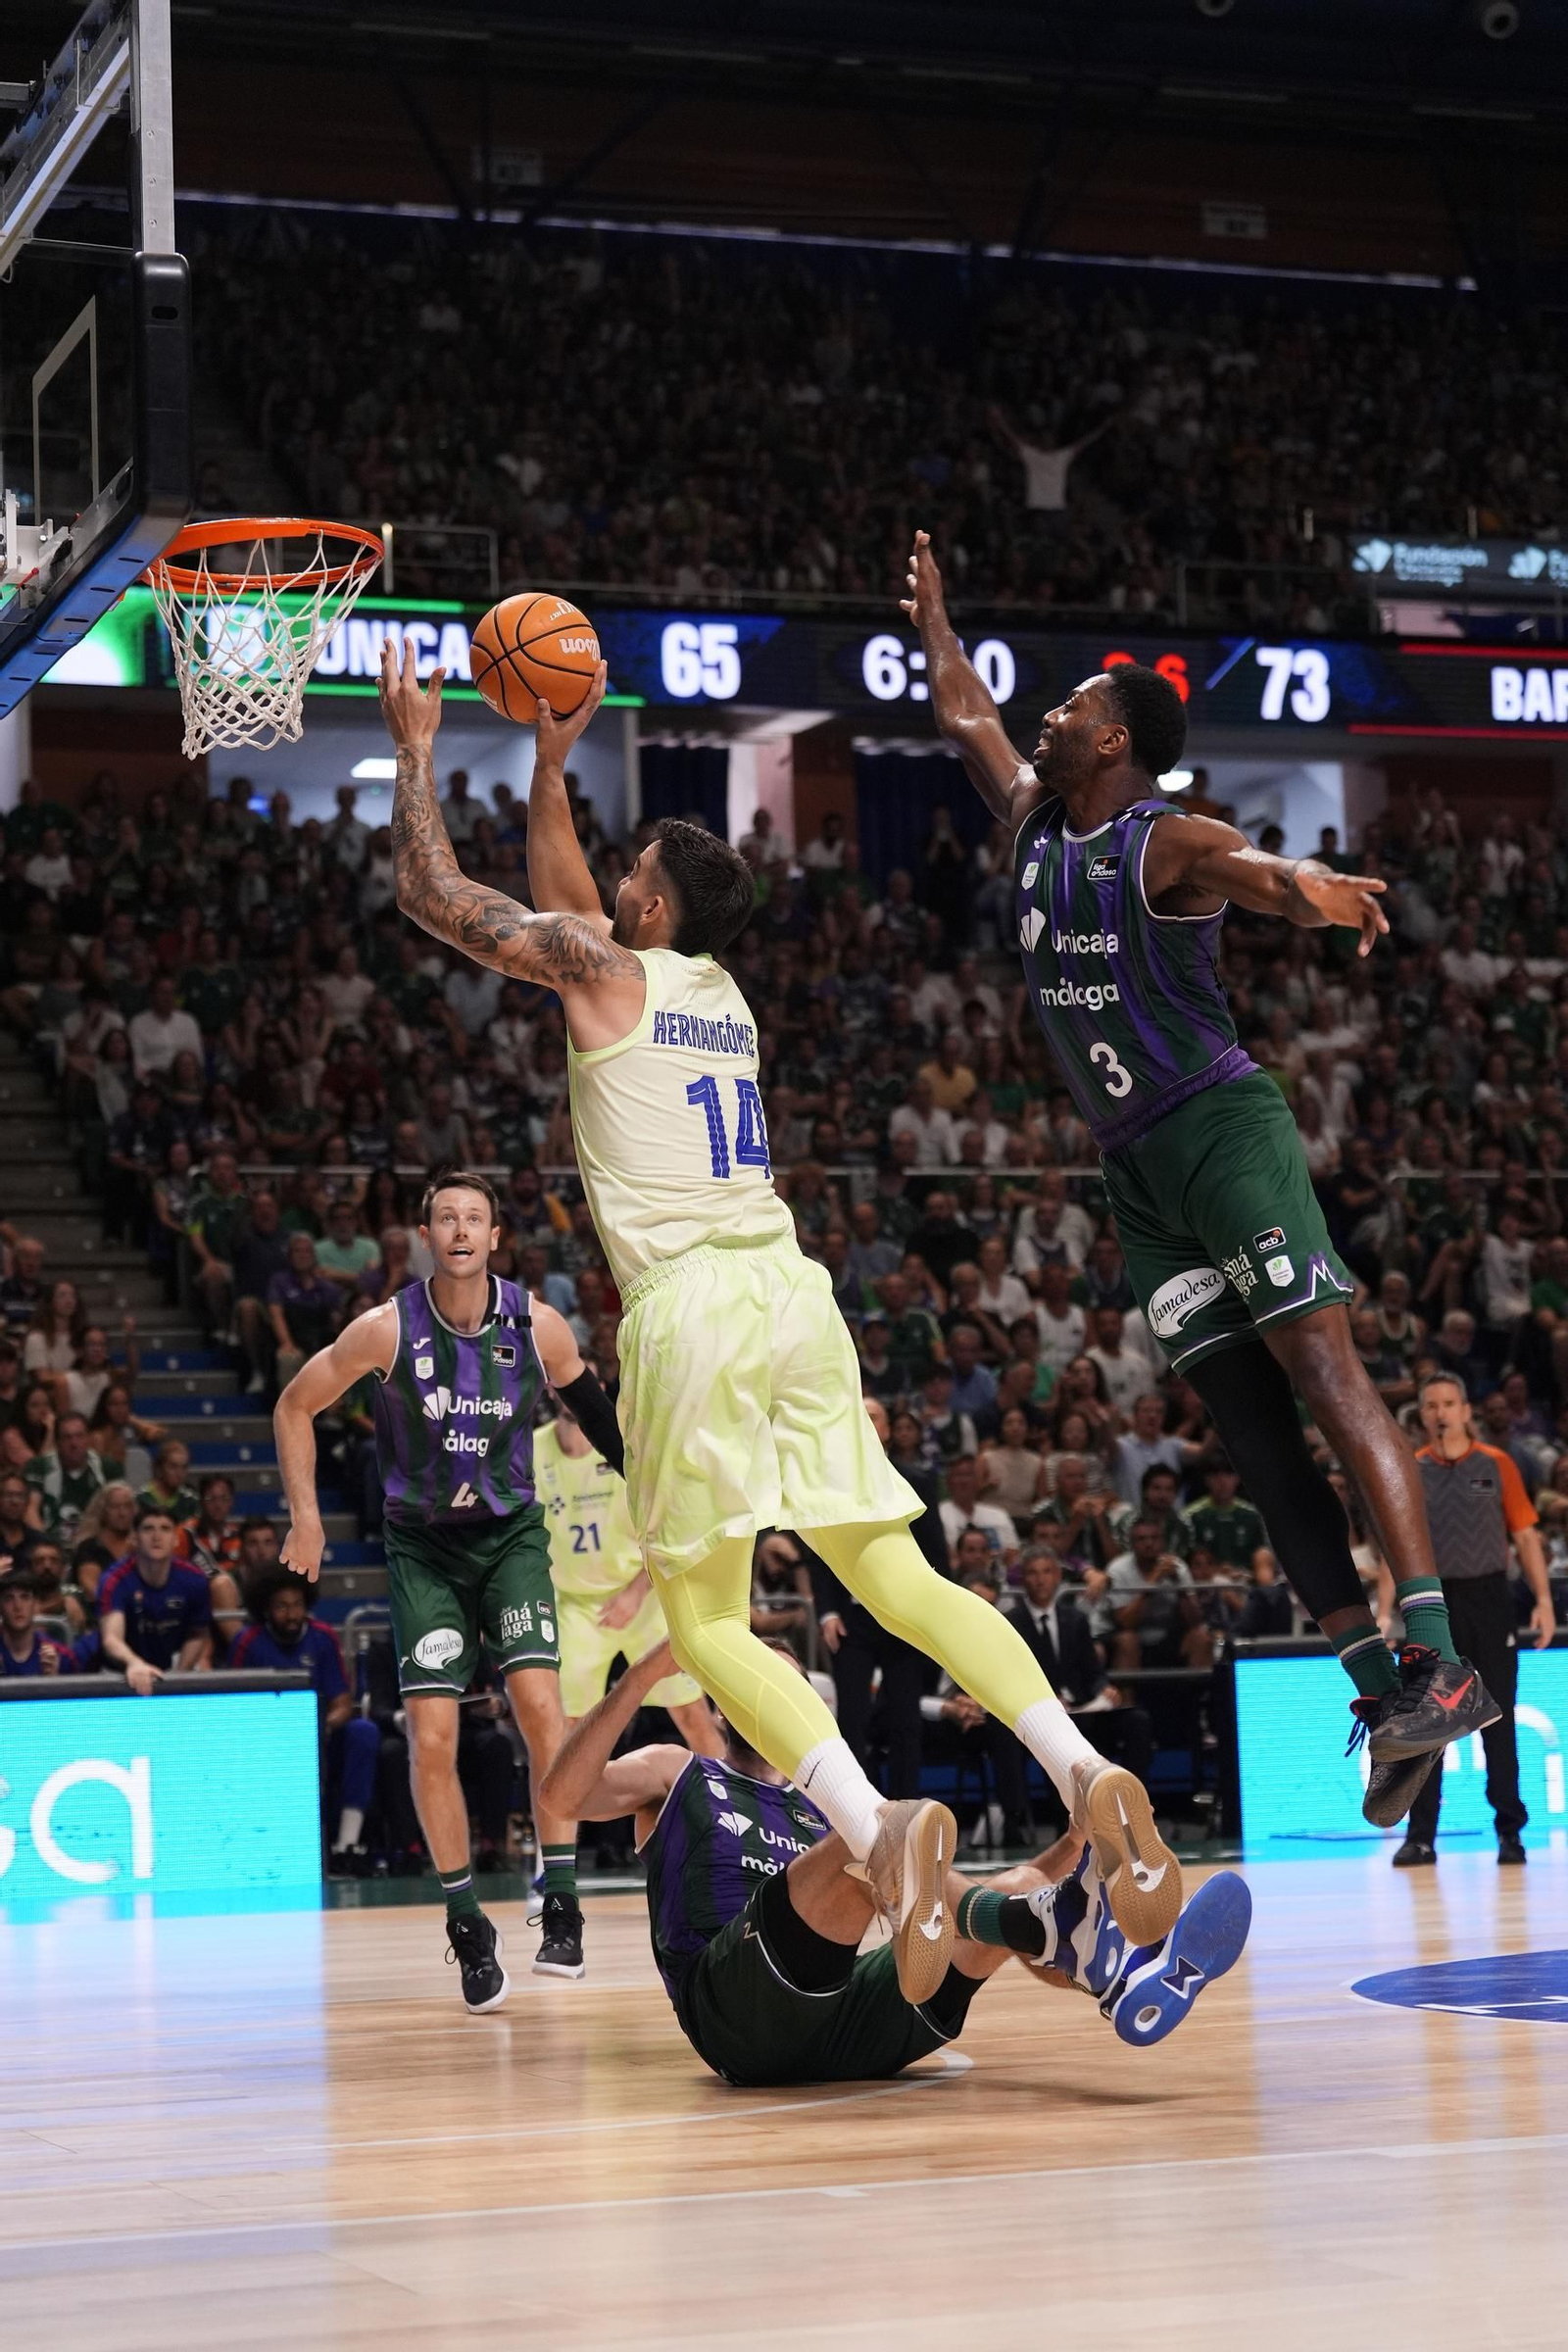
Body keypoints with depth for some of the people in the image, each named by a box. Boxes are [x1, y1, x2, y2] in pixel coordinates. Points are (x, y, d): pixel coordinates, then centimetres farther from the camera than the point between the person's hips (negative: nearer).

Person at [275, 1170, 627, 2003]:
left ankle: (562, 1905, -9)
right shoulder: (387, 1330, -14)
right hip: (421, 1543, 0)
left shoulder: (537, 1325, -11)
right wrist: (305, 1515, -4)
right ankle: (466, 1924, 7)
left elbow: (587, 1401, 9)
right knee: (431, 1738, -8)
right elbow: (294, 1407, -1)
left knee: (539, 1701, -19)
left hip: (510, 1534, 0)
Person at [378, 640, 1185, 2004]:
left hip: (691, 1305, -6)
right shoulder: (724, 995, 24)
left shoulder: (605, 972, 4)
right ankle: (1084, 1773, -18)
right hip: (792, 1290, 6)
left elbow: (434, 894, 10)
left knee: (707, 1621, -2)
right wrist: (550, 757, 42)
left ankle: (879, 1829, -25)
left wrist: (417, 748, 21)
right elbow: (566, 901, 41)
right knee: (894, 1573, 4)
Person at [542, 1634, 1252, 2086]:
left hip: (844, 2025, 5)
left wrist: (1065, 1857, 12)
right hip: (734, 2006, -5)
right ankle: (1041, 1922, -56)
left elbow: (955, 1911, 27)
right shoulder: (675, 1775, 23)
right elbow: (563, 1795, 1)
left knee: (1021, 1886, -16)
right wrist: (646, 1672, -10)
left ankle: (1123, 1977, -50)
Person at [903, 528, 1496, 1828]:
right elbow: (964, 715, 33)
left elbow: (1257, 866, -33)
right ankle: (1378, 1685, 1)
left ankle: (1439, 1663, -22)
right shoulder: (1036, 818, 14)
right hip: (1139, 1168, 8)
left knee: (1327, 1375, -16)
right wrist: (932, 618, 42)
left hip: (1223, 1128, -8)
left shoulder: (1170, 842, -9)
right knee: (1252, 1428, 2)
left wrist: (1312, 888, -55)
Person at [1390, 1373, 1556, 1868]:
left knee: (1498, 1719, 3)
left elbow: (1525, 1535, 2)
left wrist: (1543, 1600, -6)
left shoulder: (1496, 1465, 3)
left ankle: (1510, 1830, 10)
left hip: (1489, 1598, -1)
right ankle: (1421, 1836, 6)